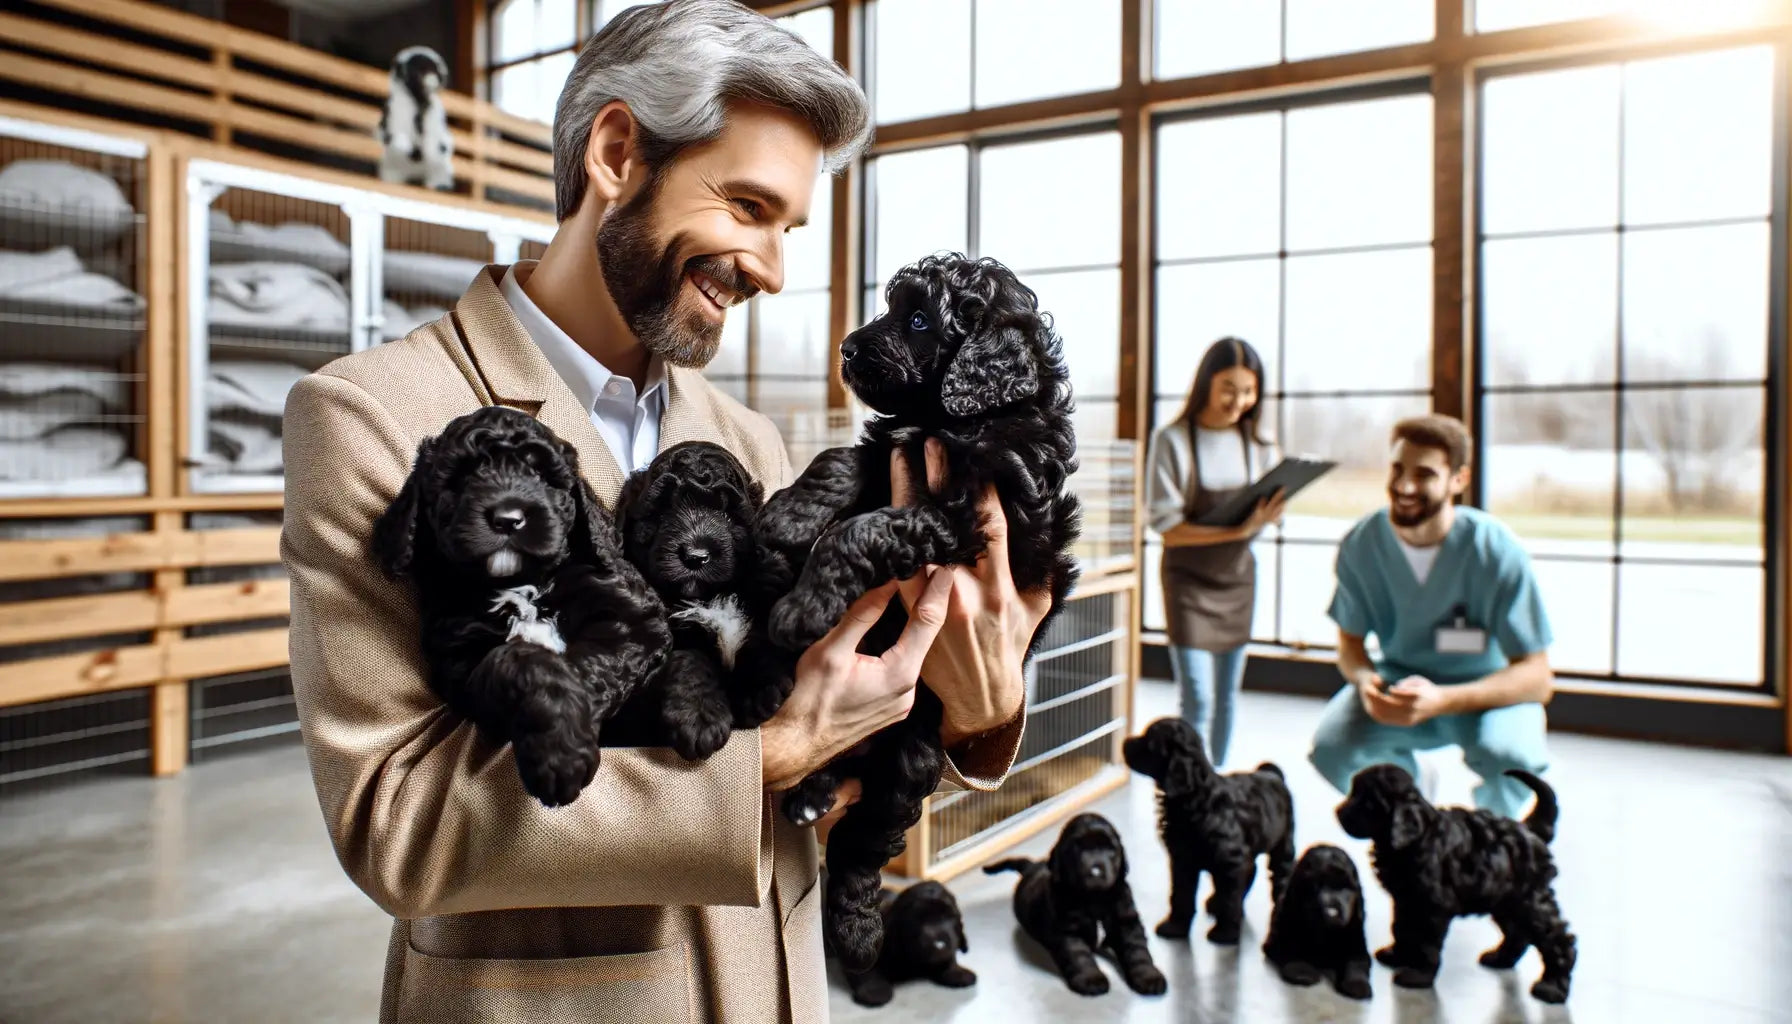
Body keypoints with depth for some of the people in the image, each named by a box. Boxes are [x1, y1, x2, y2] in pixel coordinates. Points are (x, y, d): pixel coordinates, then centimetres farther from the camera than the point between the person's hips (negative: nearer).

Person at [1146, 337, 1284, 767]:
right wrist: (1240, 529, -28)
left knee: (1228, 696, 14)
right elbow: (1169, 530, -16)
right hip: (1189, 582, -5)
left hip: (1238, 580, 5)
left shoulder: (1258, 443, 0)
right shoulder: (1173, 440, -14)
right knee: (1199, 701, -9)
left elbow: (1266, 513, 3)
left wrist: (1265, 517, -21)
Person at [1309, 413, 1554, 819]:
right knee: (1330, 749, -24)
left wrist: (1441, 701, -37)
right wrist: (1365, 680, -26)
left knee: (1508, 756, -34)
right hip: (1399, 679, 2)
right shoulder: (1361, 544, -14)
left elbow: (1537, 677, -21)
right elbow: (1350, 640, 0)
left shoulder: (1497, 550, -23)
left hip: (1487, 690, -2)